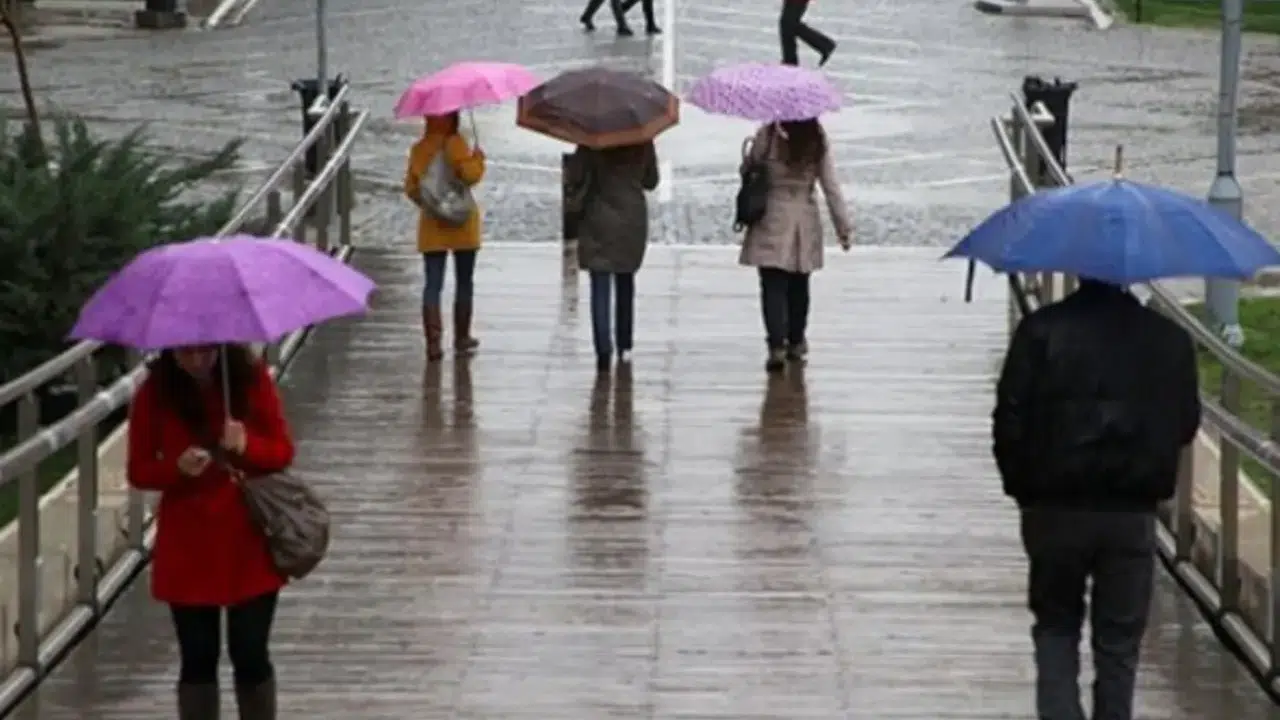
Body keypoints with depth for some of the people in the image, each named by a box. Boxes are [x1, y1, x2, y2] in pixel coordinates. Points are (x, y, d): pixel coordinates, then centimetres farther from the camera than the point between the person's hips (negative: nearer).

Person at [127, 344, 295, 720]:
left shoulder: (251, 378, -7)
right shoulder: (155, 393, -8)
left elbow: (283, 451, -2)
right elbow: (138, 471, -2)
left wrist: (248, 446, -24)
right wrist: (178, 468, -22)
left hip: (248, 542, 0)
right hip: (188, 547, 0)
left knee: (250, 654, 3)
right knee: (198, 658, 6)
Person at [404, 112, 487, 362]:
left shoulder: (418, 149, 3)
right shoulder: (454, 143, -12)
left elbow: (411, 188, 8)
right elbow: (470, 174, -24)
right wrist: (478, 158, -6)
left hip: (432, 226, 3)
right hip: (461, 223, -3)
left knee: (432, 285, 1)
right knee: (464, 283, 12)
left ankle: (433, 340, -11)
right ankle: (461, 338, 17)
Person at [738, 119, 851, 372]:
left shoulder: (767, 135, -12)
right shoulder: (817, 141, -4)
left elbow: (748, 169, -4)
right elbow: (831, 186, -1)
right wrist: (843, 225, 4)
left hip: (772, 219, -3)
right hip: (805, 220, 3)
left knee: (773, 286, -3)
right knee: (798, 287, 17)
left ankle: (777, 346, -16)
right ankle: (796, 343, 29)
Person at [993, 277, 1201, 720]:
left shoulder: (1041, 330, -8)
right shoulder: (1169, 339, -1)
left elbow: (1009, 419, -8)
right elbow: (1186, 424, 6)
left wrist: (1020, 485, 5)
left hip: (1055, 508, -1)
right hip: (1133, 513, 1)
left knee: (1055, 625, 15)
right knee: (1119, 641, 11)